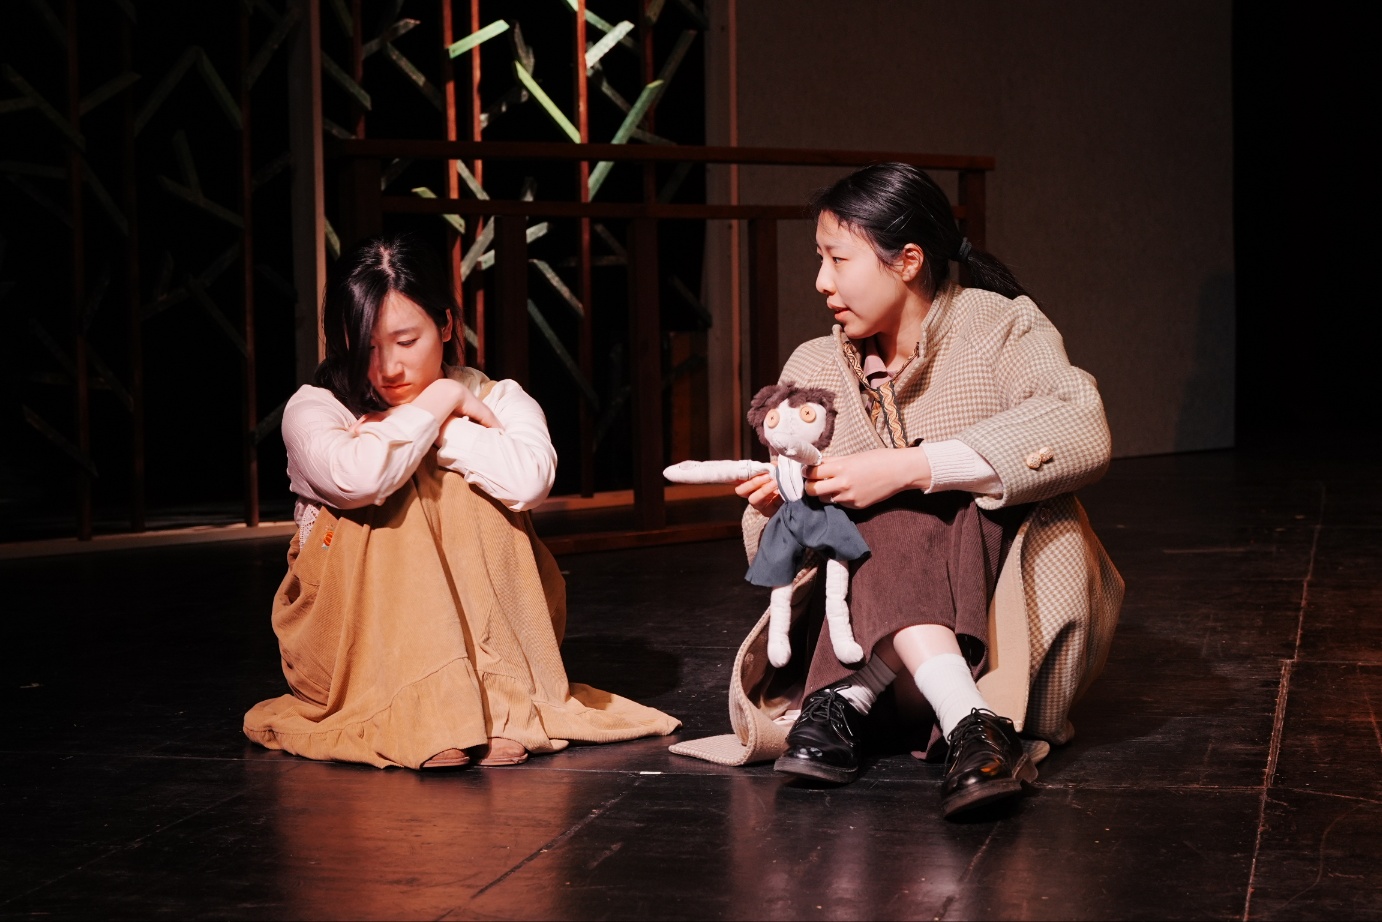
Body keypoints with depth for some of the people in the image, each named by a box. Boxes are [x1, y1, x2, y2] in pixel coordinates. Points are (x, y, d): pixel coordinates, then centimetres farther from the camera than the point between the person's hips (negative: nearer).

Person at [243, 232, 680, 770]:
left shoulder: (496, 399, 0)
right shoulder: (313, 410, -5)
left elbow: (530, 478, -25)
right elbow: (358, 476, -31)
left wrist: (415, 428, -19)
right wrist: (435, 405, -16)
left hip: (480, 631, 1)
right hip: (348, 641, -1)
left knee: (469, 486, -22)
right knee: (389, 505, -26)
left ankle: (499, 699, -28)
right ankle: (420, 707, -37)